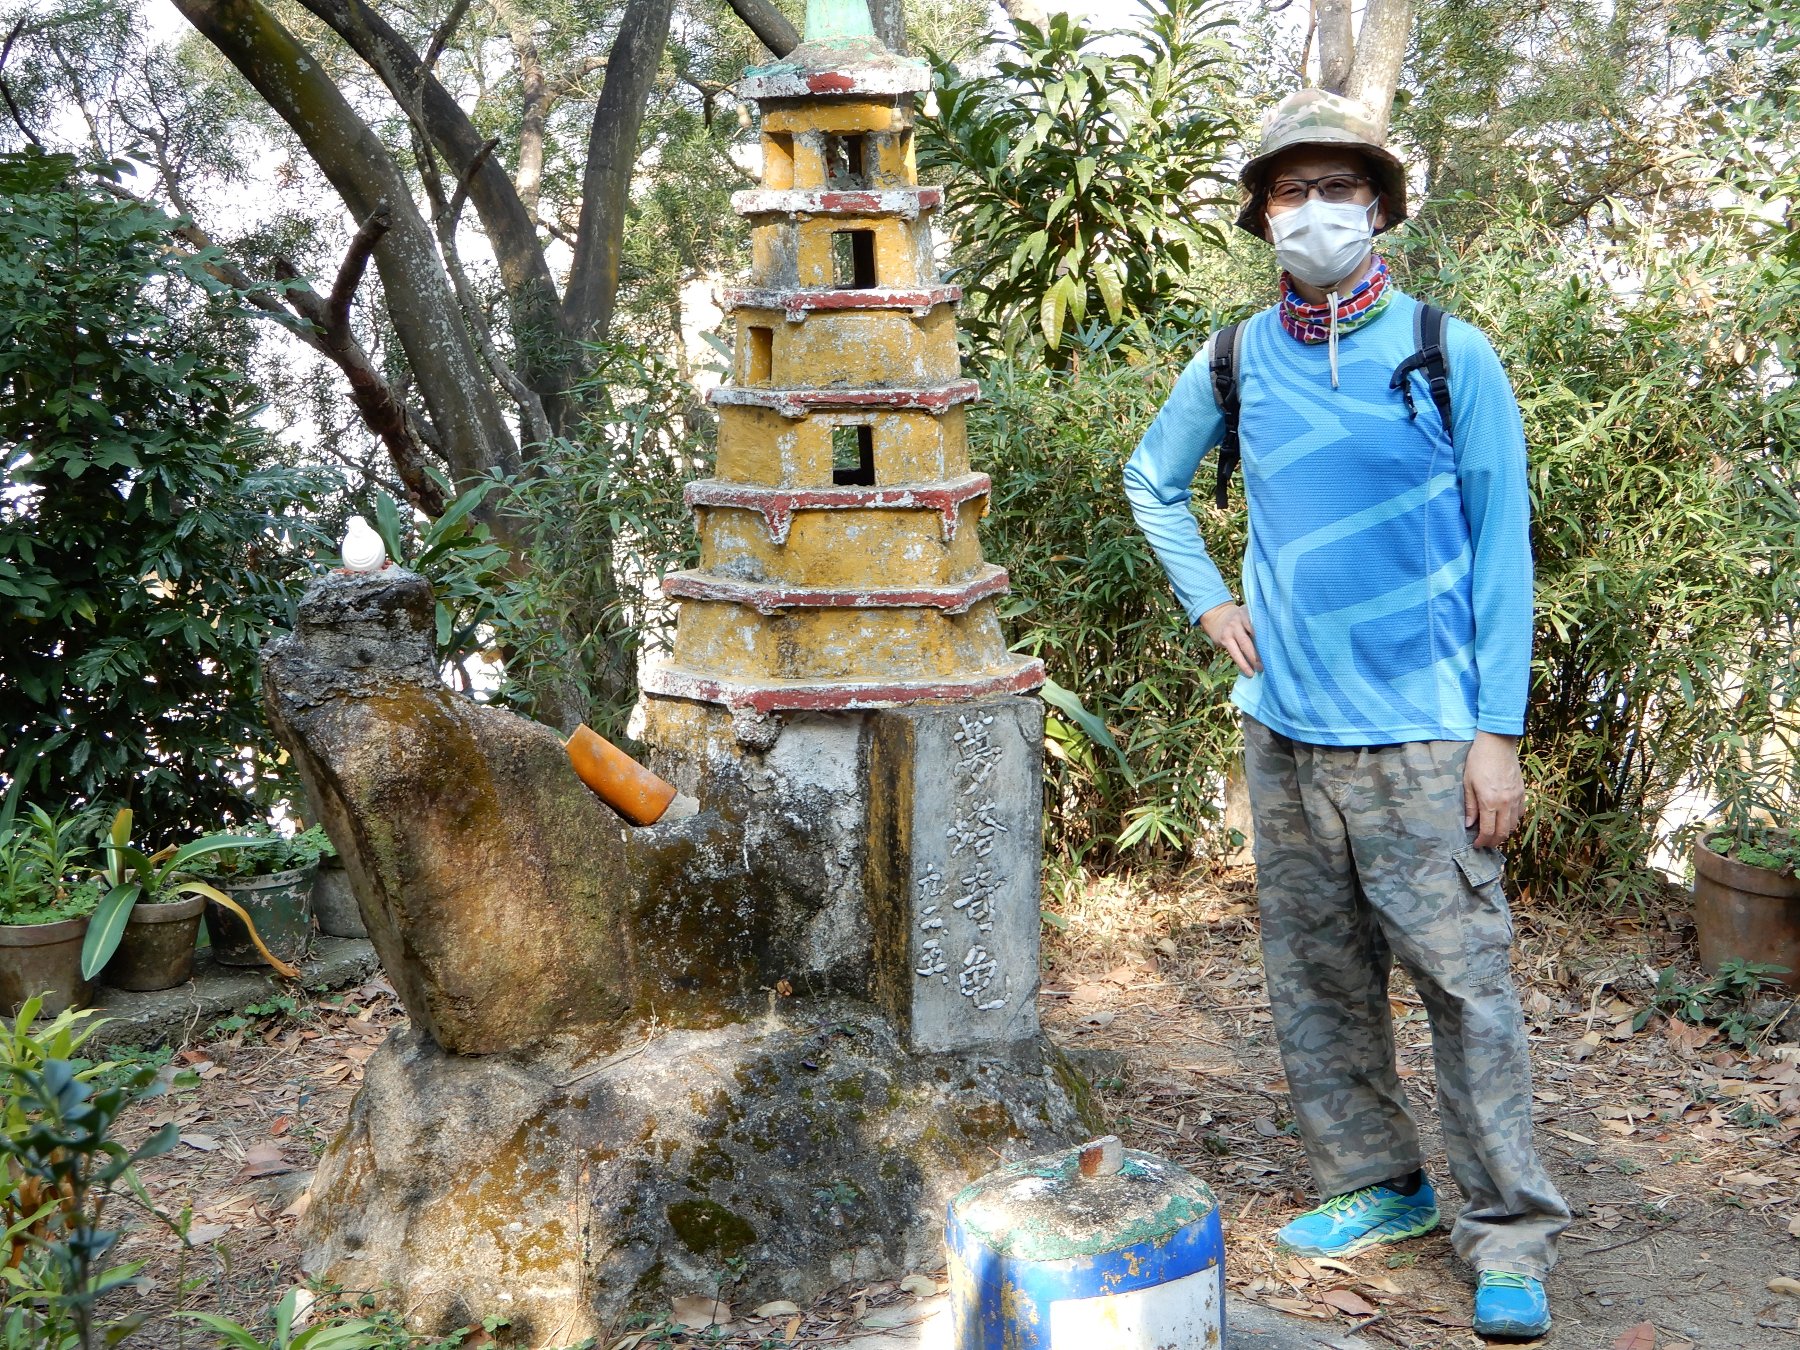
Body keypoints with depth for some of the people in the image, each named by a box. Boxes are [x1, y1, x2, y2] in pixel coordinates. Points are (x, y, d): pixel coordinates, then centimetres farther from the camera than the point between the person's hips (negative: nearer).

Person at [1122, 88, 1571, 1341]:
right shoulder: (1236, 363, 6)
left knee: (1466, 982, -4)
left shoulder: (1450, 355, -4)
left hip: (1419, 735, -4)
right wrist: (1208, 599, 11)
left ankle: (1512, 1235, 8)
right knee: (1317, 982, 12)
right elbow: (1152, 479, 25)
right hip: (1285, 732, 4)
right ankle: (1375, 1185, 29)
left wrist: (1498, 733, -9)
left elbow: (1501, 554, -4)